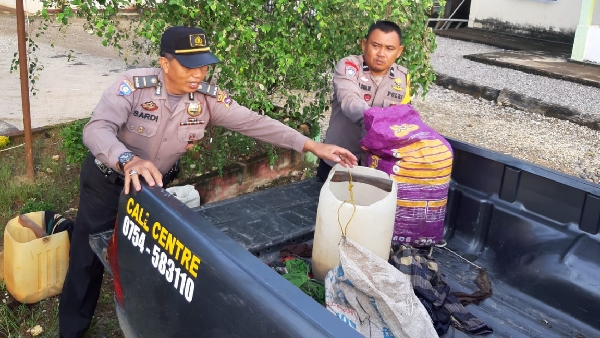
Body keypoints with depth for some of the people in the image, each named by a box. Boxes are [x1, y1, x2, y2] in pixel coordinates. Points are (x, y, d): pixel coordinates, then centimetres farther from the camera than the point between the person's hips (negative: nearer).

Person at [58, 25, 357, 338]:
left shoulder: (208, 99, -17)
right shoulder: (135, 85, -29)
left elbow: (254, 122, -17)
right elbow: (96, 129, -37)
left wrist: (312, 146, -25)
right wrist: (128, 160, -59)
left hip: (155, 185, 3)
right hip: (108, 181, -3)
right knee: (88, 258, 8)